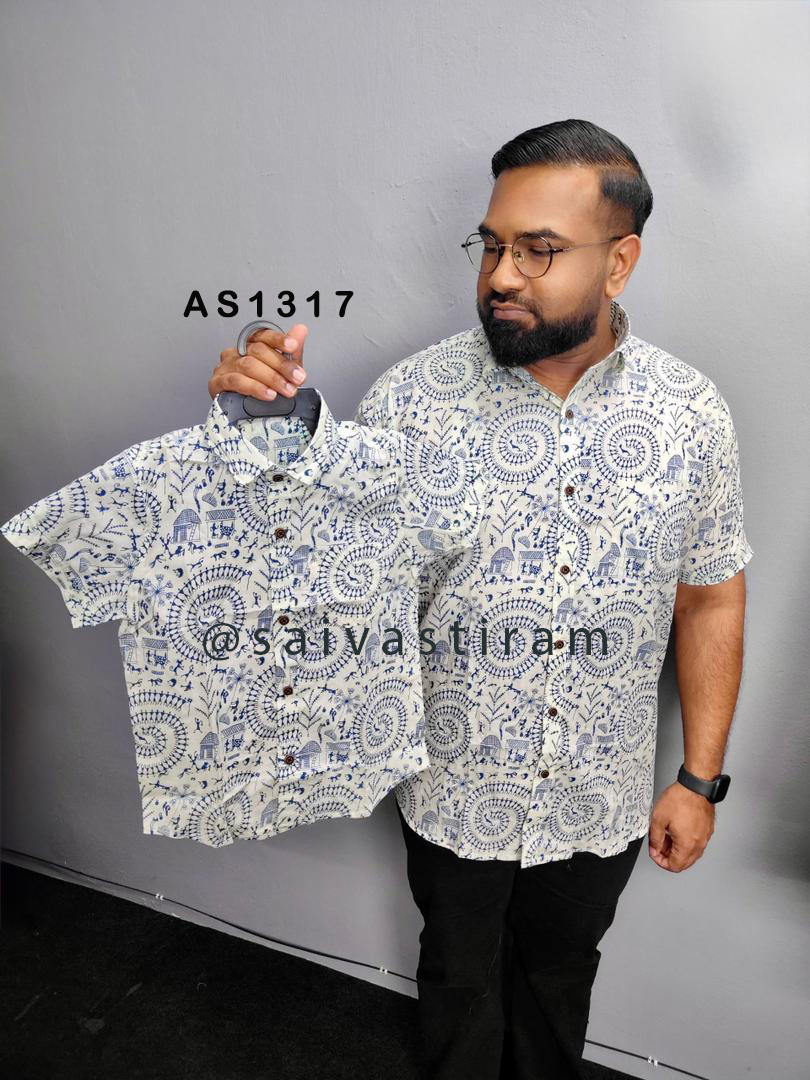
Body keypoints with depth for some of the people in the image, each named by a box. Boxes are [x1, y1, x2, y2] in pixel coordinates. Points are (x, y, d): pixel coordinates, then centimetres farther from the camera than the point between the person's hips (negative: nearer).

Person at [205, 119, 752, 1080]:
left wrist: (701, 778, 0)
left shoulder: (692, 415, -11)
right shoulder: (414, 395, -17)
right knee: (460, 979, 26)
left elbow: (712, 601, -2)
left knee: (560, 974, 29)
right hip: (454, 788, -1)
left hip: (600, 800, 2)